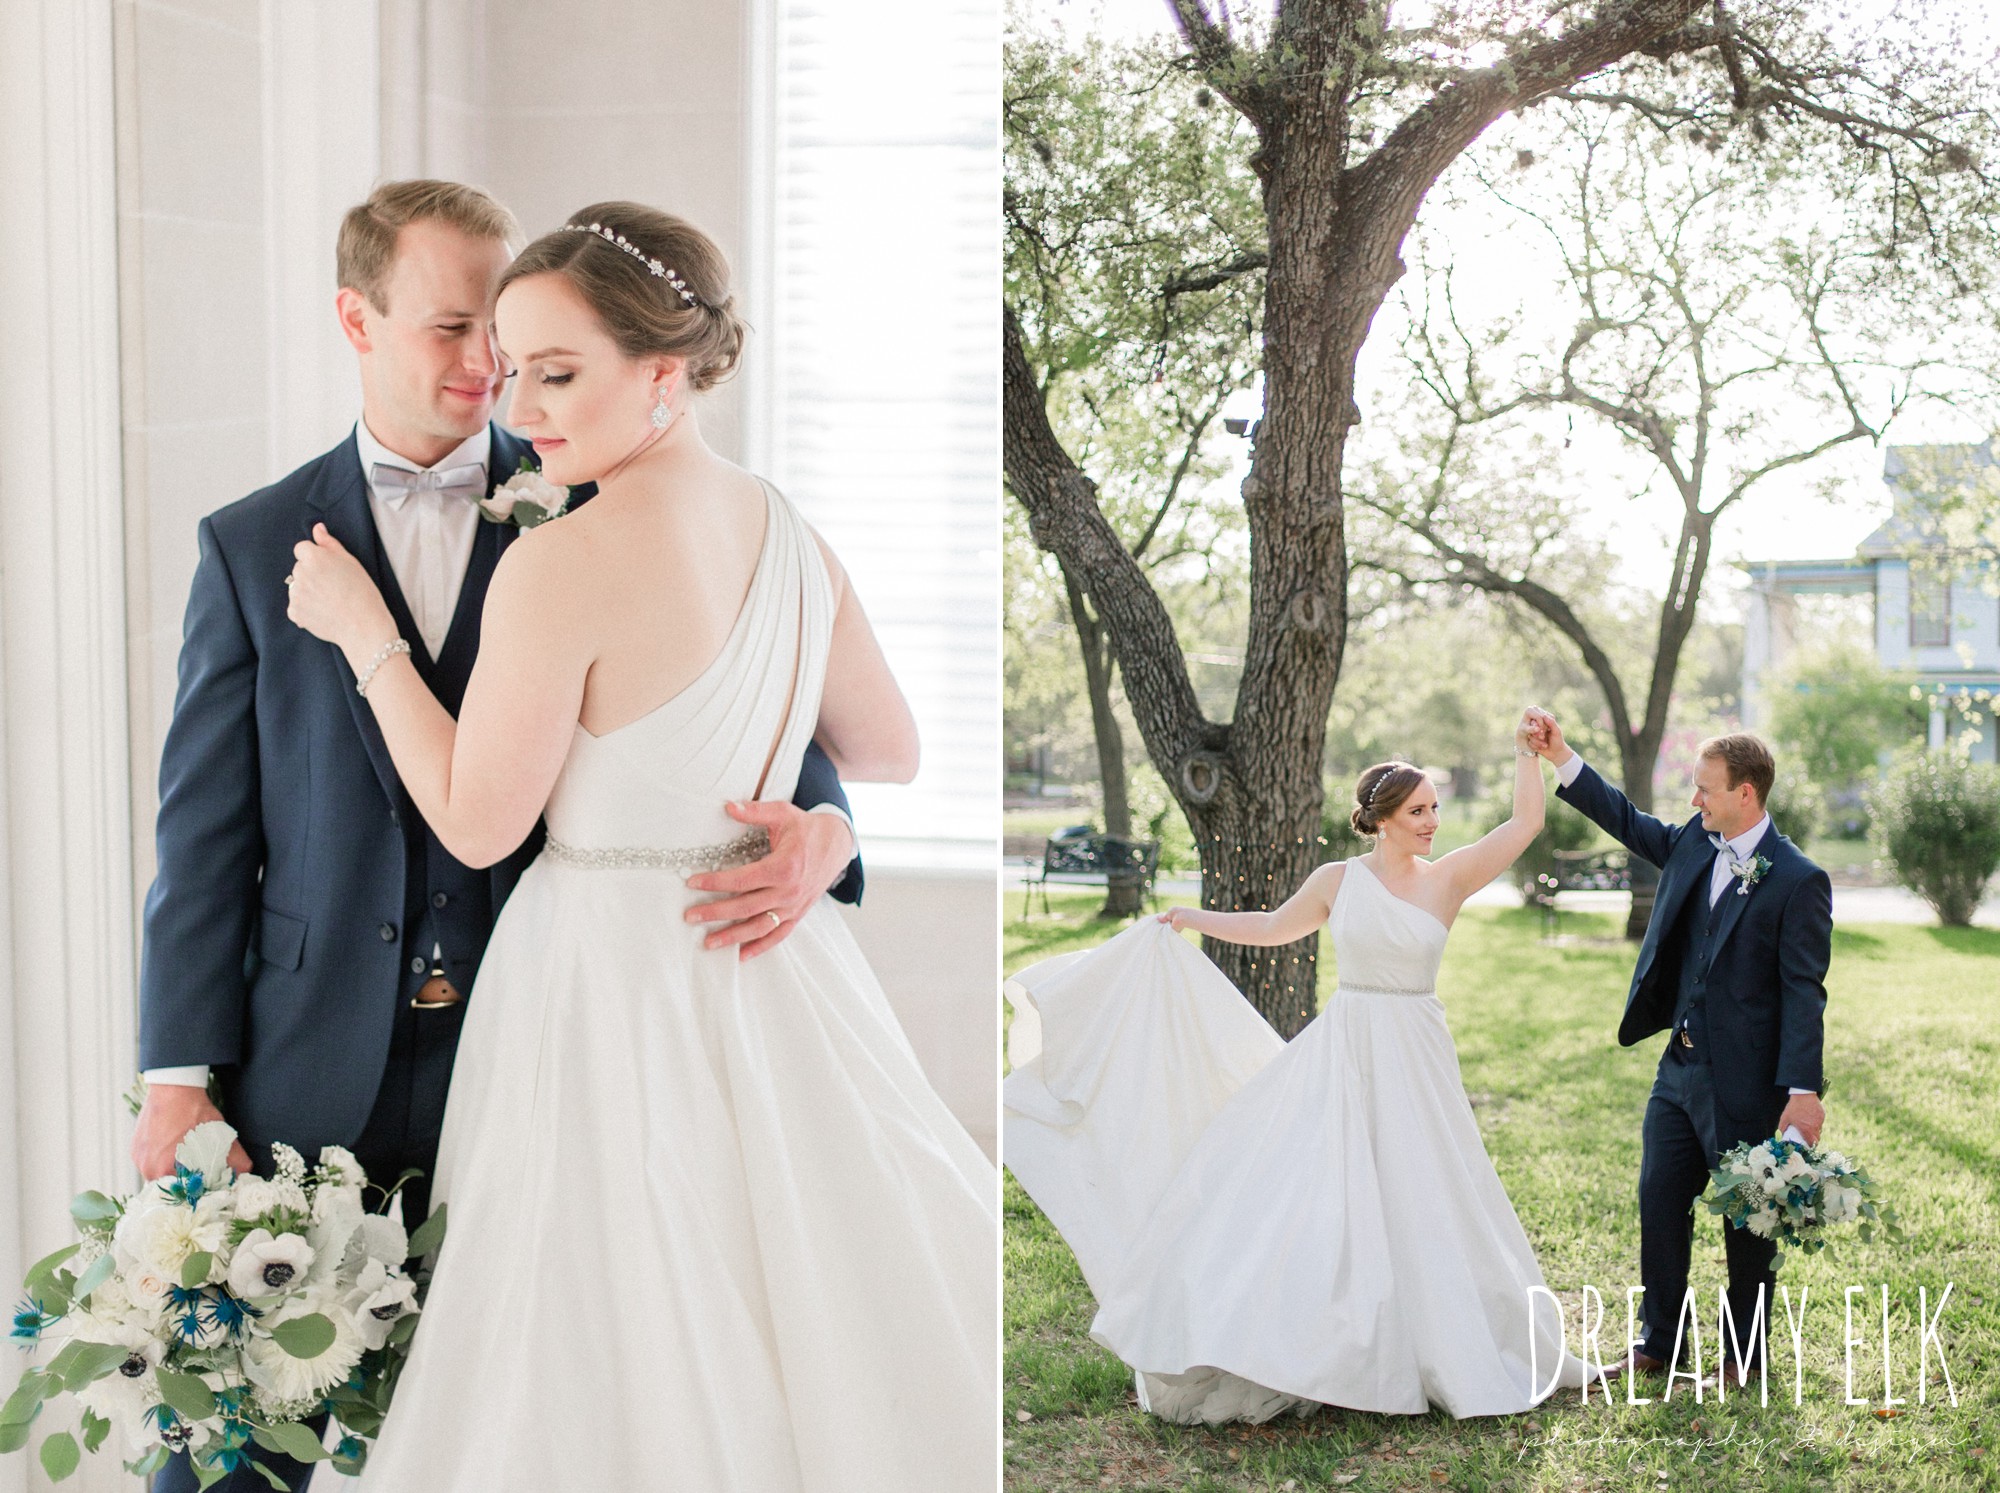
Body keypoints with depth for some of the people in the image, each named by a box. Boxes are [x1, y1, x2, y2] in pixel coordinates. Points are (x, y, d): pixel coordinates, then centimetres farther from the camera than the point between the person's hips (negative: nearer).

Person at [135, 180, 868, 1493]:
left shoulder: (591, 513, 4)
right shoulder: (252, 547, 7)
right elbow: (206, 828, 4)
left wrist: (820, 829, -21)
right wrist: (182, 1076, -3)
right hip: (319, 1075, 1)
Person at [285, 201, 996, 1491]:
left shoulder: (559, 569, -19)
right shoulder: (793, 537, 1)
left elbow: (477, 825, -12)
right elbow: (894, 756, 11)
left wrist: (365, 635, -4)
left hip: (612, 979, -6)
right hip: (777, 965, 7)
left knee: (631, 1352, 9)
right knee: (810, 1310, 18)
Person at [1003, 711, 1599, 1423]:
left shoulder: (1449, 878, -1)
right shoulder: (1337, 880, 1)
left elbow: (1526, 824, -8)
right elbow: (1273, 927, 17)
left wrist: (1526, 751, -15)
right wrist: (1190, 919, 20)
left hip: (1413, 1063, 0)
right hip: (1341, 1055, 0)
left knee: (1418, 1203, 5)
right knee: (1307, 1192, -2)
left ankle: (1432, 1350, 23)